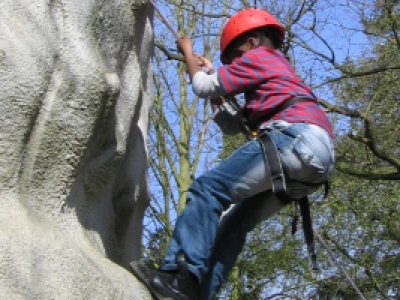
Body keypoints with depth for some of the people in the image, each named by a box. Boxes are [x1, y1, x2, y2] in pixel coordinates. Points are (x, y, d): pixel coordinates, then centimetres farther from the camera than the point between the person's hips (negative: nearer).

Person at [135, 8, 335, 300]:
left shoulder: (259, 57, 13)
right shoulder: (280, 69, 39)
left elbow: (204, 87, 8)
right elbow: (233, 125, 37)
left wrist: (188, 52, 27)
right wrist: (210, 73, 39)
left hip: (294, 138, -9)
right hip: (318, 158, 9)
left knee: (207, 188, -16)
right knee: (237, 223, 12)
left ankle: (182, 275, -28)